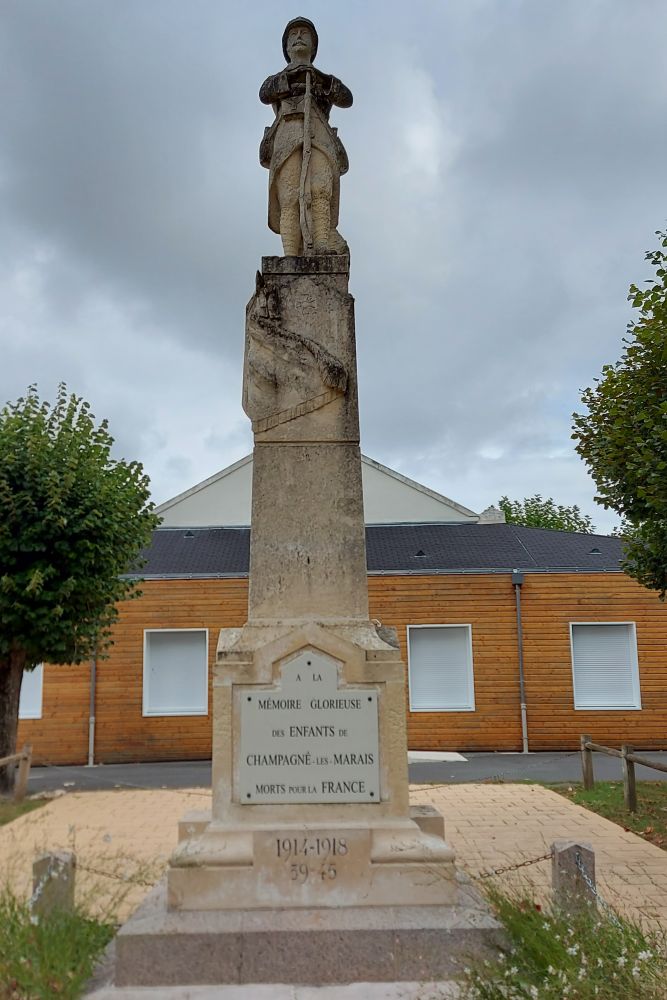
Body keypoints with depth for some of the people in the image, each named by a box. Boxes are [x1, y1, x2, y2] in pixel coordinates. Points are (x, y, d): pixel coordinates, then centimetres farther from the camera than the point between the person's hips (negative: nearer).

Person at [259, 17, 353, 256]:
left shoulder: (326, 81, 35)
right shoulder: (275, 81, 34)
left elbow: (346, 99, 12)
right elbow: (264, 95, 8)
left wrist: (322, 78, -4)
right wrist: (288, 76, -7)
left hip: (319, 136, 0)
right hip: (287, 137, 0)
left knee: (320, 189, -29)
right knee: (290, 197, -22)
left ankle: (322, 248, -47)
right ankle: (291, 257, -35)